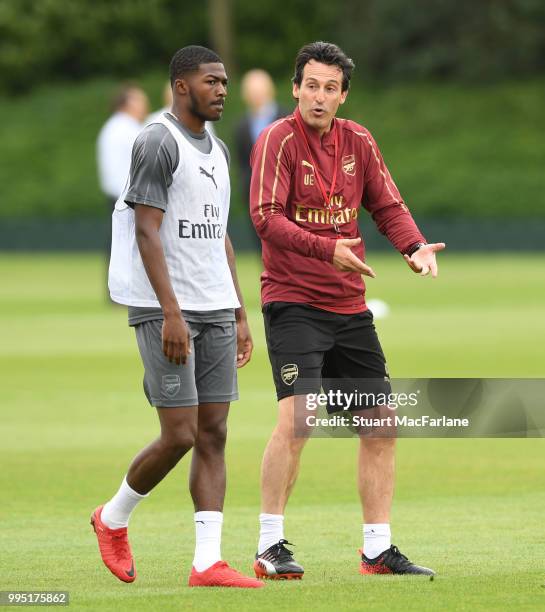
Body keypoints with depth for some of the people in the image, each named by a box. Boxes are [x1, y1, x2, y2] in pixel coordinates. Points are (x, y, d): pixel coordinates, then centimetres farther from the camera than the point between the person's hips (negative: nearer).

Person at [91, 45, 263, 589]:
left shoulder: (217, 151, 16)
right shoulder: (157, 143, -10)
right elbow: (146, 232, -16)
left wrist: (239, 315, 17)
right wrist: (171, 312, -22)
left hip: (215, 313, 8)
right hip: (165, 312, -8)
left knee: (214, 433, 1)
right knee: (179, 435, -9)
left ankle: (208, 562, -1)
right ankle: (114, 518, 16)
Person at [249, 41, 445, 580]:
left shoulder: (358, 142, 8)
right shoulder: (279, 140, -9)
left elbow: (387, 206, 12)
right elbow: (265, 217, -19)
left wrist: (415, 246, -8)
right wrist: (326, 249, -30)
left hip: (349, 307, 7)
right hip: (292, 301, -7)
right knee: (297, 417, -22)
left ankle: (377, 550, 18)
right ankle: (269, 547, -14)